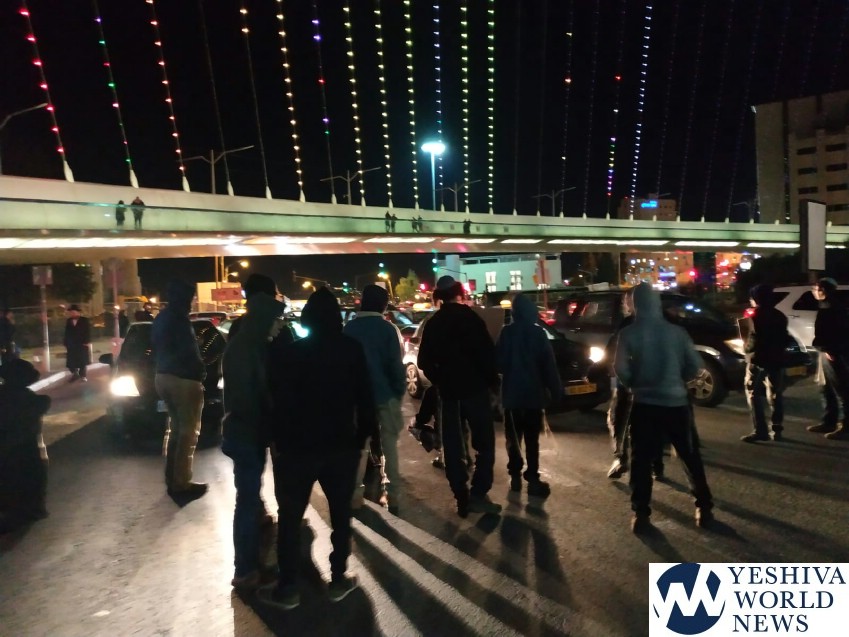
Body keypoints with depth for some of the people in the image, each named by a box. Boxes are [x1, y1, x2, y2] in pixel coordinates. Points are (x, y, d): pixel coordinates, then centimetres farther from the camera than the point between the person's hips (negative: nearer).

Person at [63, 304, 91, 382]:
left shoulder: (84, 320, -2)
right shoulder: (68, 321, 6)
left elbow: (88, 331, -4)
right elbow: (67, 333, 7)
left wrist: (87, 342, -12)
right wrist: (66, 344, 4)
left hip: (82, 344, -2)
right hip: (71, 345, 3)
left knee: (82, 361, 5)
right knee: (71, 361, 1)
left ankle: (82, 376, 16)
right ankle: (75, 374, 20)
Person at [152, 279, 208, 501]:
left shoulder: (160, 318, 13)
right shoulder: (179, 319, -18)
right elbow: (189, 353, -20)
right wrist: (201, 371, -6)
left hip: (163, 376, 10)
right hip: (183, 379, -10)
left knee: (175, 429, 20)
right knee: (187, 433, -2)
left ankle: (172, 479, 26)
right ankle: (181, 484, 2)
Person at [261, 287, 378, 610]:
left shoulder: (289, 353, -6)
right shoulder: (352, 349, -2)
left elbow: (279, 401, -6)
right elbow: (364, 397, -3)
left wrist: (278, 440, 1)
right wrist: (365, 435, 3)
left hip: (297, 446, -1)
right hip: (341, 444, 2)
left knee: (290, 516, 9)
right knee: (341, 513, 13)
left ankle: (287, 587, 15)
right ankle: (338, 579, 20)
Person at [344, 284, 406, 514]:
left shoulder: (348, 328, -1)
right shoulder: (388, 328, -9)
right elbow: (396, 364, -11)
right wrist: (400, 389, -1)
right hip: (386, 393, -2)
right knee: (389, 444, 8)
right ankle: (392, 495, 11)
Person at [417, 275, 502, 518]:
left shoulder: (433, 324, 7)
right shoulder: (470, 317, -8)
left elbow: (424, 361, 9)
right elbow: (487, 352, -13)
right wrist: (492, 380, 0)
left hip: (448, 390, 5)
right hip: (474, 387, -4)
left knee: (453, 446, 9)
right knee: (484, 442, 3)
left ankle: (462, 498, 12)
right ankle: (478, 494, -5)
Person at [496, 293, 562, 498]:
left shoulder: (506, 332, -5)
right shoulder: (538, 333, -6)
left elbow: (499, 361, -3)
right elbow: (548, 364, -5)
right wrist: (555, 389, 1)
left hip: (512, 392, 1)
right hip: (533, 392, -1)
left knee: (513, 436, 11)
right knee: (532, 438, 3)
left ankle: (515, 476, 13)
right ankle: (532, 479, 1)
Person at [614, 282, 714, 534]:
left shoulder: (628, 333, -6)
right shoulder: (676, 331, -1)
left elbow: (620, 368, -11)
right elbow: (695, 365, -1)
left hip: (645, 403, -1)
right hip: (676, 402, 2)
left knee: (641, 460, 6)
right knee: (690, 456, 16)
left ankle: (641, 514, 6)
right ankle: (704, 507, 23)